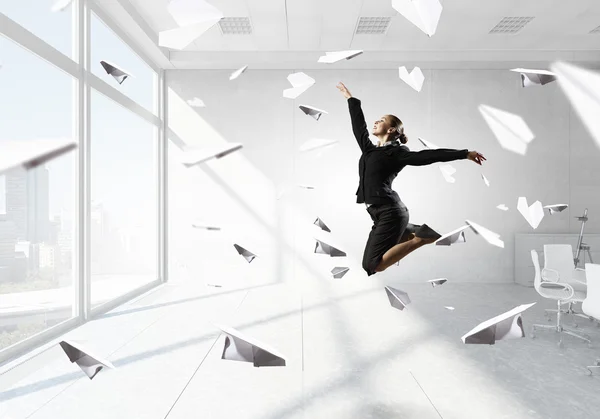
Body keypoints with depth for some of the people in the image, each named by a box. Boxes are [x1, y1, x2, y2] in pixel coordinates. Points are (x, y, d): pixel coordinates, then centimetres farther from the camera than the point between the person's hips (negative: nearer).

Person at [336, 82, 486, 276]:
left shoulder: (396, 152, -4)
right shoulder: (369, 149, 15)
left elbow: (430, 155, -8)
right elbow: (358, 125, 25)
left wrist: (465, 154, -14)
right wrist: (350, 98, 35)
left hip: (390, 212, -8)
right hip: (381, 213, 8)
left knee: (372, 265, -16)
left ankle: (419, 239, -4)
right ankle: (417, 232, 21)